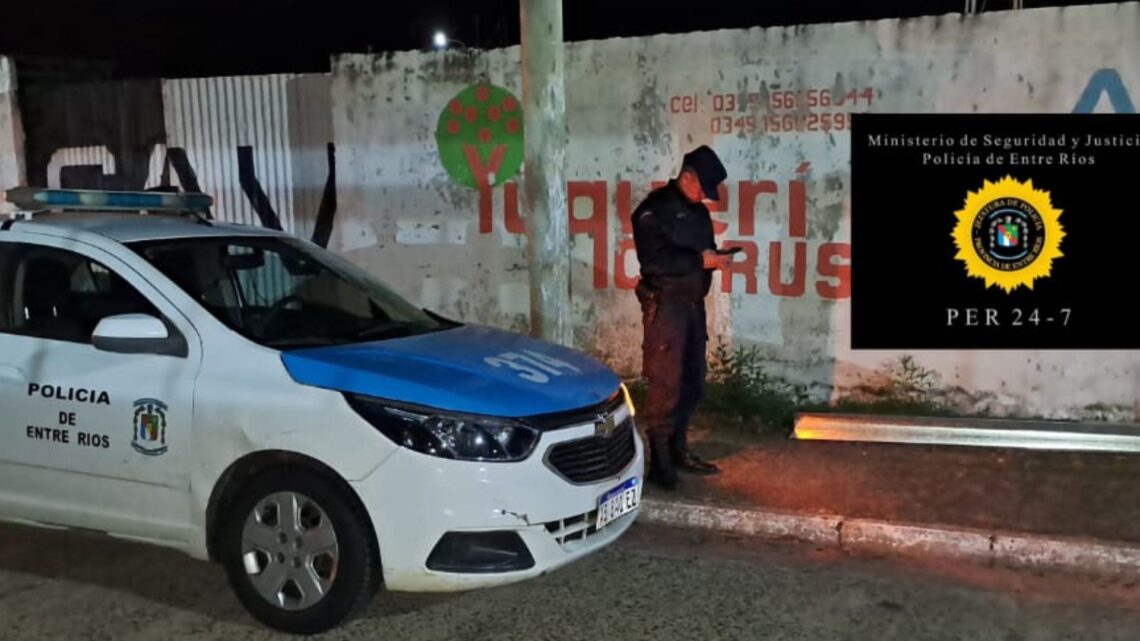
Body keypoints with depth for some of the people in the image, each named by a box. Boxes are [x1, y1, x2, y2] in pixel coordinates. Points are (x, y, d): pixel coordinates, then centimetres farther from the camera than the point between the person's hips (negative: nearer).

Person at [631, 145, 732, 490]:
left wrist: (716, 257, 0)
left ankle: (678, 450, 22)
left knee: (693, 382, 11)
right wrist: (700, 260, -19)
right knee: (666, 384, -8)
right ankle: (659, 461, -1)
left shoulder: (698, 211, 16)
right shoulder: (655, 208, -9)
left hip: (693, 303, 8)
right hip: (665, 304, -8)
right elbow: (653, 259, -19)